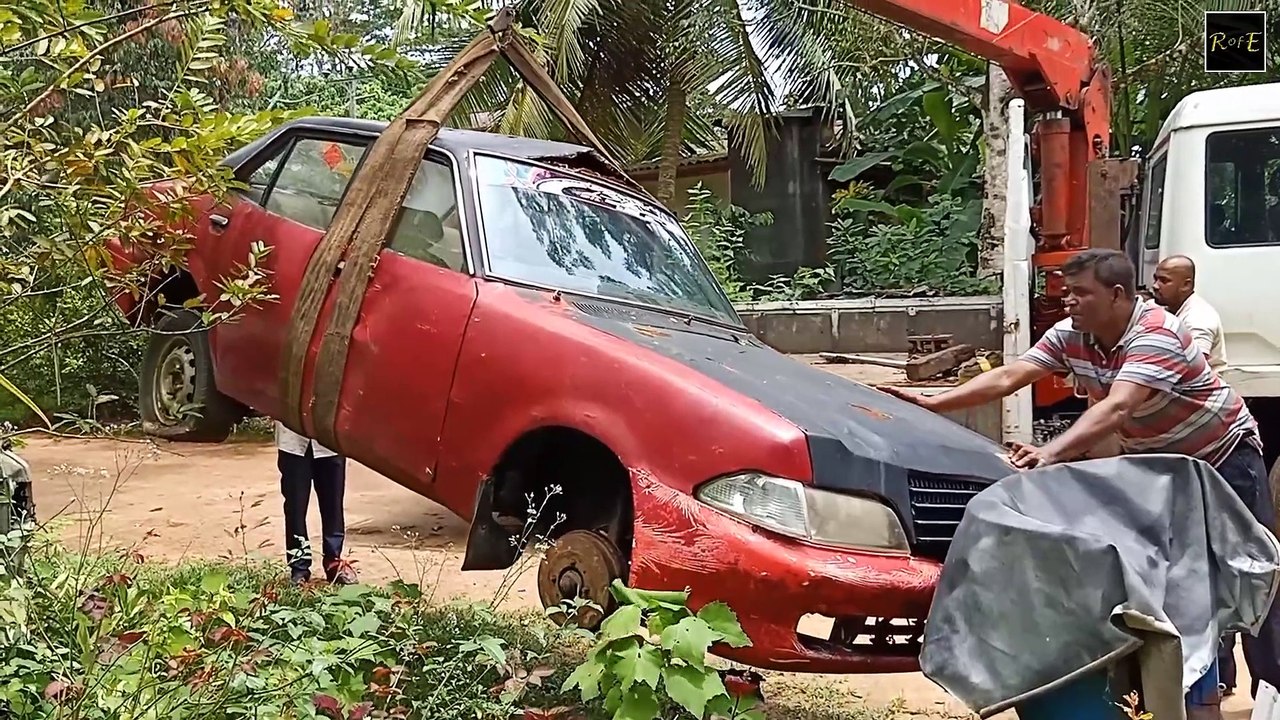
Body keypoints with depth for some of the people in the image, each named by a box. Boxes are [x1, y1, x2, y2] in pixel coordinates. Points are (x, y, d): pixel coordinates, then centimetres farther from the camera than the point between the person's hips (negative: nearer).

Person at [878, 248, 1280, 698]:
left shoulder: (1156, 335, -30)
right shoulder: (1069, 336, -9)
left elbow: (1116, 409, -44)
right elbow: (1007, 378, -16)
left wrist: (1051, 454, -57)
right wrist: (930, 404, -27)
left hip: (1223, 457, -7)